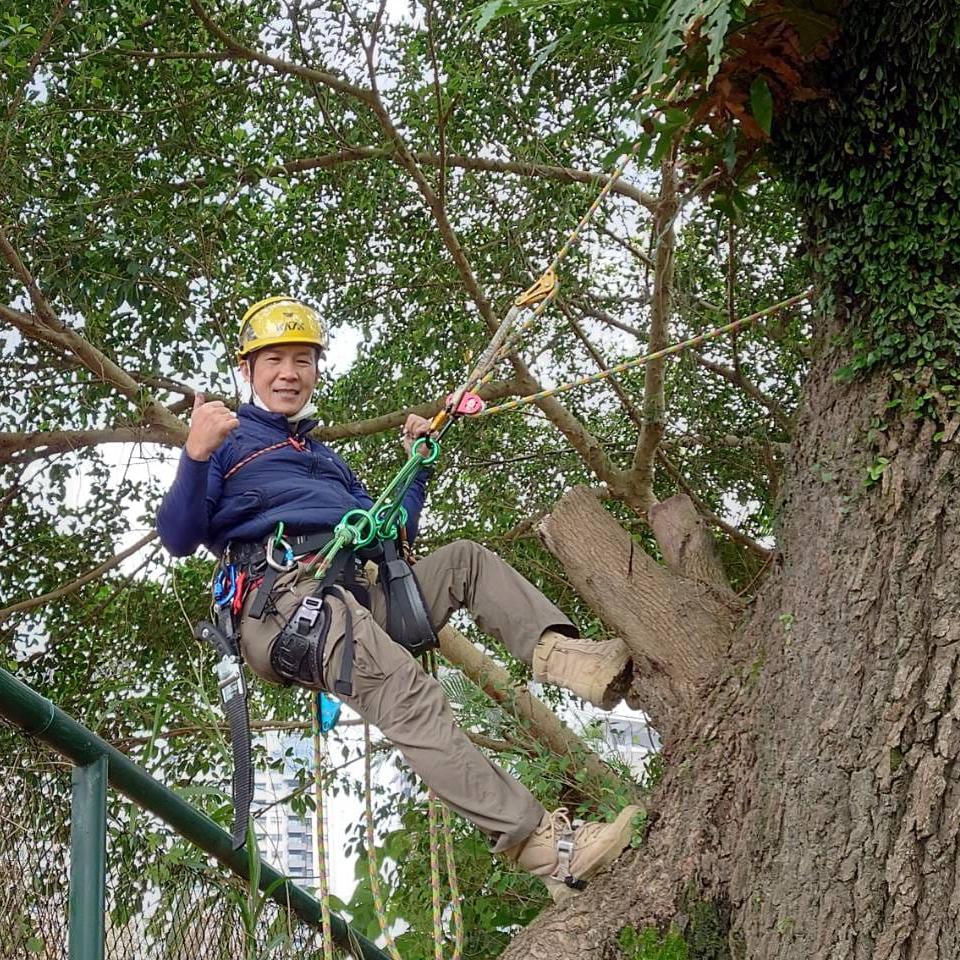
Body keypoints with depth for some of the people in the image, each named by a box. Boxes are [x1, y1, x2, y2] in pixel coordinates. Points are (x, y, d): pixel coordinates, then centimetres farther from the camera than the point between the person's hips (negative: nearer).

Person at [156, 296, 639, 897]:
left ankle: (561, 652, -25)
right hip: (285, 596, -8)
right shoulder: (229, 439, 13)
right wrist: (194, 457, -19)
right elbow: (178, 539, -2)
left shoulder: (326, 459, 35)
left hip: (365, 595, 8)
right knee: (410, 695, -30)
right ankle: (547, 847, -41)